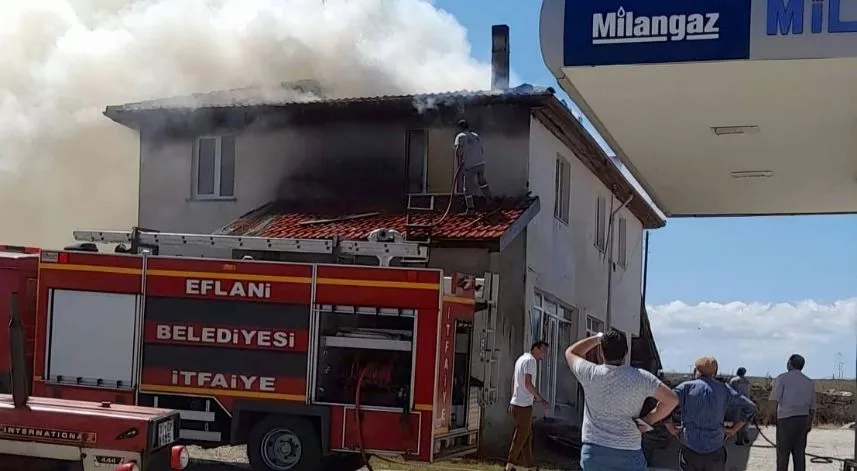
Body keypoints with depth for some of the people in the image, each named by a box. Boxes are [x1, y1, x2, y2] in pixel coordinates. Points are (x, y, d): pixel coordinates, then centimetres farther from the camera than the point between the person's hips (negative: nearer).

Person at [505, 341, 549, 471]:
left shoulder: (522, 358, 16)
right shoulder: (530, 360, -14)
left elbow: (514, 382, 21)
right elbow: (528, 383, -21)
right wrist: (539, 397, -12)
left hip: (516, 403, 10)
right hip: (523, 405, -10)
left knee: (527, 436, 14)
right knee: (520, 437, -3)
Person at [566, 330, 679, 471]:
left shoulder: (591, 374, -5)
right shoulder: (640, 378, -8)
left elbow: (570, 352, 15)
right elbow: (671, 399, -5)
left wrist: (597, 338, 16)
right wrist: (649, 420, 2)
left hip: (594, 452, 1)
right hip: (629, 454, -1)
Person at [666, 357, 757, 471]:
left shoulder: (686, 387, -1)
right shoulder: (723, 389, 5)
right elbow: (750, 407, 8)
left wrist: (672, 429, -3)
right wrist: (734, 429, 10)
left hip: (690, 452, -1)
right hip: (716, 452, 2)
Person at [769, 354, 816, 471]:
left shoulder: (782, 378, -3)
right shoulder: (809, 382, 13)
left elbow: (774, 401, -11)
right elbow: (812, 407, 15)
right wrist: (810, 423, 25)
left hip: (786, 419, -4)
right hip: (803, 419, 5)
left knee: (783, 452, 1)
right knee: (800, 452, 7)